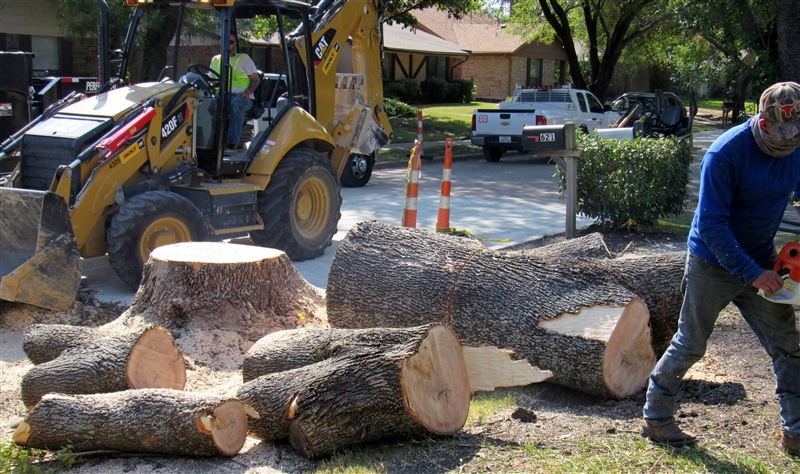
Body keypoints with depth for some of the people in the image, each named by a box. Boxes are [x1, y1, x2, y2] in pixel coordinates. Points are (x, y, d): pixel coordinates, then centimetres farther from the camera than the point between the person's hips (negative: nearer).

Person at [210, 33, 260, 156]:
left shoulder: (243, 58, 13)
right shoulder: (215, 60, 24)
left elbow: (256, 79, 8)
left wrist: (248, 91, -13)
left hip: (241, 97, -3)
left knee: (236, 103, -41)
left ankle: (232, 144, -43)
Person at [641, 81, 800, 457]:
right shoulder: (725, 154, -25)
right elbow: (712, 225, -25)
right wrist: (753, 273, -24)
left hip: (761, 261, 6)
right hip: (714, 264, -6)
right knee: (690, 346, 6)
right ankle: (655, 419, 22)